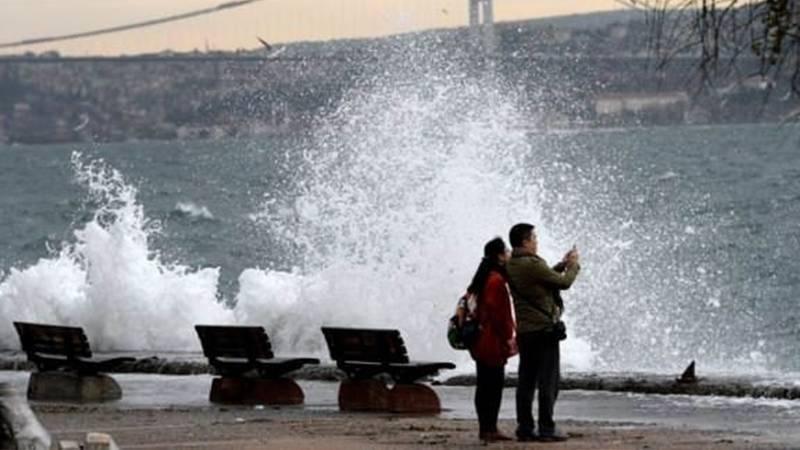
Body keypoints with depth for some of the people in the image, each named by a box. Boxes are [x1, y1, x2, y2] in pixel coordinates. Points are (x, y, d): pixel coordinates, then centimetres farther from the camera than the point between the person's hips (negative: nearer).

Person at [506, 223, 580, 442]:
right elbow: (564, 282, -8)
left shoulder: (511, 266, 9)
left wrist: (562, 265, 20)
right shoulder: (532, 265, -18)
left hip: (524, 331, 8)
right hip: (544, 329, -8)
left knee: (526, 381, 10)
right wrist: (573, 265, 9)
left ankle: (524, 428, 10)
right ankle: (546, 429, -4)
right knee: (548, 381, -3)